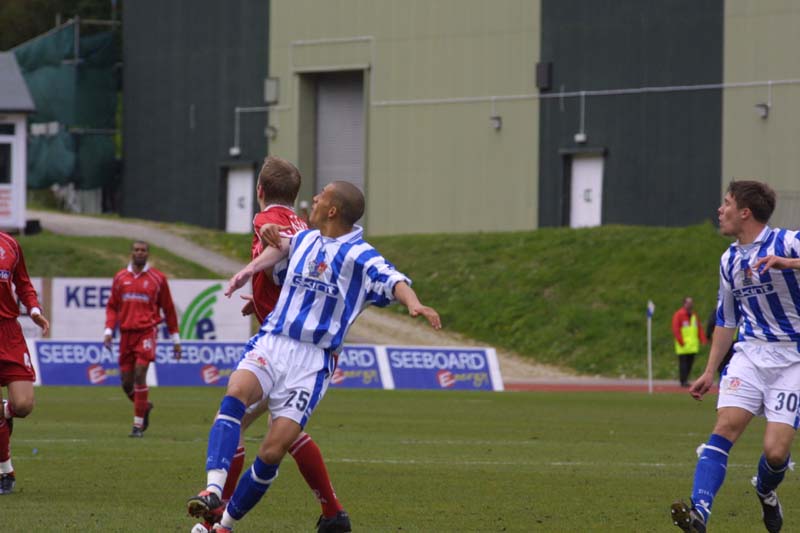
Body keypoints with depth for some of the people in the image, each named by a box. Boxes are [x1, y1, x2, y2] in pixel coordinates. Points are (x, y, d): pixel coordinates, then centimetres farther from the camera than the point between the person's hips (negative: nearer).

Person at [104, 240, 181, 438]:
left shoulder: (157, 278, 4)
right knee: (127, 382, 3)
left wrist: (175, 339, 9)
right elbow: (112, 307, 15)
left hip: (147, 332, -4)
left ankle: (138, 425, -10)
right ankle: (145, 407, 34)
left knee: (140, 375, -16)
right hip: (127, 333, 4)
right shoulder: (120, 278, 12)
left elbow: (168, 309, 9)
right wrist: (108, 330, 0)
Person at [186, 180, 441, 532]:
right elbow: (282, 246, 37)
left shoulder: (359, 256, -4)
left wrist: (414, 304, -42)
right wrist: (250, 269, 20)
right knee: (236, 393, -29)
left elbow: (392, 280, -21)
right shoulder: (303, 240, 15)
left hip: (311, 361, -4)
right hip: (269, 344, 4)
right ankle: (213, 489, -42)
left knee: (272, 453, -11)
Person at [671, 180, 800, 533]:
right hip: (750, 354, 5)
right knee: (725, 426, -19)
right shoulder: (730, 260, 14)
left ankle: (765, 492, 24)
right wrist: (710, 372, 20)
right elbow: (725, 321, 23)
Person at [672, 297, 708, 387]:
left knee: (690, 363, 5)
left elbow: (699, 329, 16)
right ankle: (683, 381, -8)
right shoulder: (678, 315, -4)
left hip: (693, 345, 6)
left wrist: (703, 340, 4)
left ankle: (685, 381, 12)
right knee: (683, 363, -8)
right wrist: (681, 341, -17)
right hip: (683, 346, -6)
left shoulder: (694, 315, 16)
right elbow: (675, 329, -10)